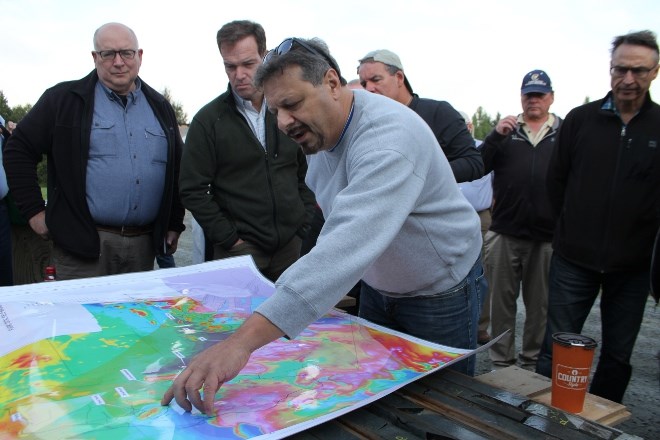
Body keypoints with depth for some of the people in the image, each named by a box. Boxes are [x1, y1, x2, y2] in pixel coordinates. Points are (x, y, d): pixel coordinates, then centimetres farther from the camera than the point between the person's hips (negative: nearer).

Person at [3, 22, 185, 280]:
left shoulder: (159, 107, 12)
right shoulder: (64, 100, 0)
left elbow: (178, 168, 17)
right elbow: (19, 150, 3)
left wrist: (174, 224, 13)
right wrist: (33, 211, -3)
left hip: (144, 245, 4)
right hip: (83, 243, -3)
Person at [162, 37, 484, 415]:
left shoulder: (389, 136, -34)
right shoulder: (319, 130, -4)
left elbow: (348, 243, -50)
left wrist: (243, 341, -56)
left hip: (441, 294, -7)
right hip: (380, 286, 8)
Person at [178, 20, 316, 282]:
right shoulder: (208, 120, -2)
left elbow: (307, 175, 11)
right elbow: (193, 190, -5)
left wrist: (305, 227, 2)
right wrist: (230, 239, -9)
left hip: (293, 246, 3)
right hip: (239, 250, -2)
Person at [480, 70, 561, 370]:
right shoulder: (506, 130, 10)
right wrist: (496, 135, -15)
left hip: (548, 236, -1)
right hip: (505, 232, 1)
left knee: (540, 305, 10)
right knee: (502, 301, 9)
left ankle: (532, 363, 25)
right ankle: (501, 362, 22)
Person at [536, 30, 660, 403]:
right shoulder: (581, 119, 1)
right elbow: (557, 180, 7)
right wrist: (574, 227, 8)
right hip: (575, 259, 0)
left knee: (618, 357, 14)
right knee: (556, 350, 6)